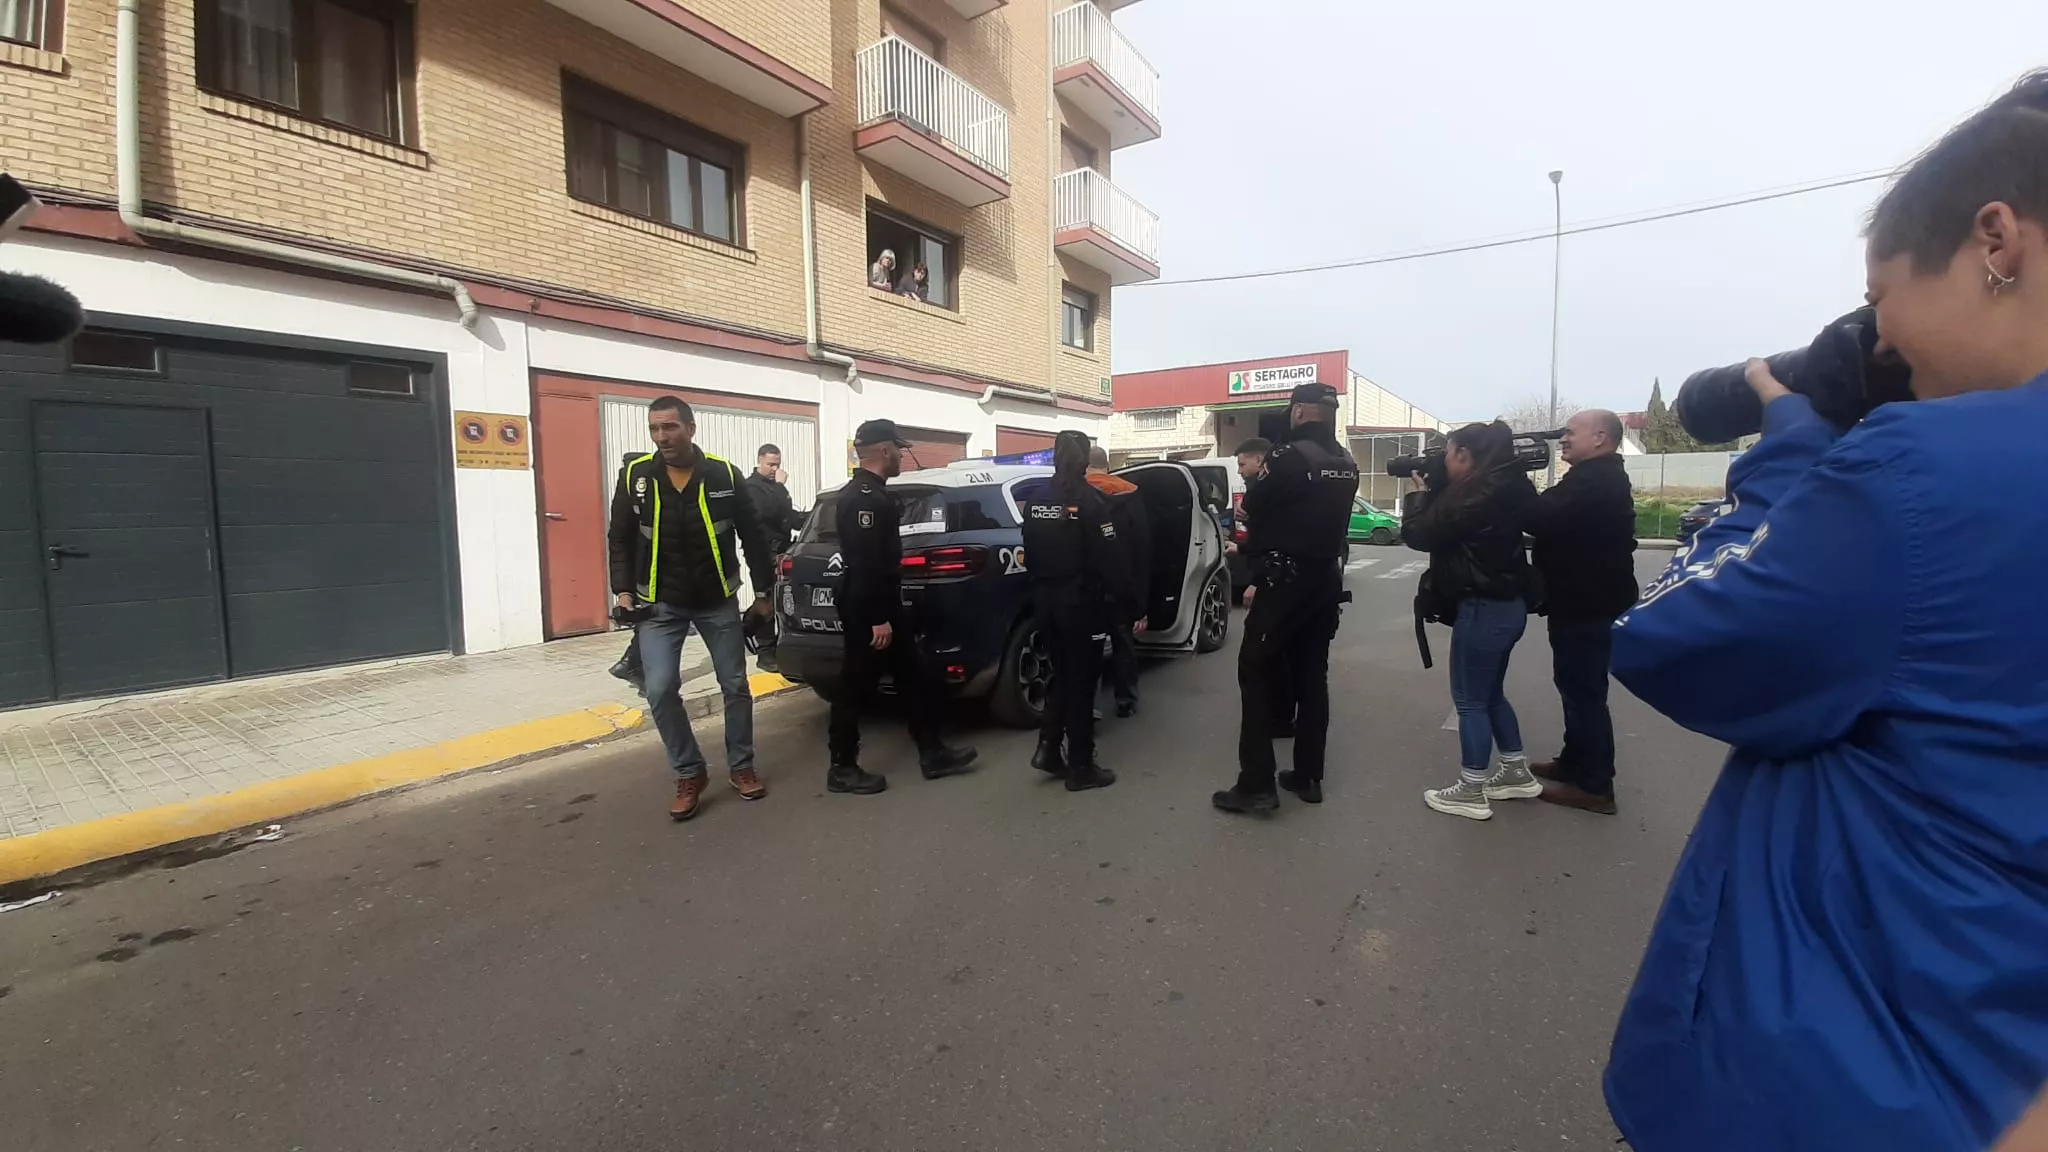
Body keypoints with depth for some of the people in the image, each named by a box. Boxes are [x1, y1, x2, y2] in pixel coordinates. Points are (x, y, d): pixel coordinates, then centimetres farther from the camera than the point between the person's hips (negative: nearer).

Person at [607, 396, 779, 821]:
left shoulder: (724, 474, -9)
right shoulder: (635, 475, -5)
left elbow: (753, 536, -1)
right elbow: (620, 539, 6)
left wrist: (763, 592, 1)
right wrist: (623, 590, -2)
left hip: (718, 600, 0)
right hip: (659, 604, 1)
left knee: (735, 685, 6)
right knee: (660, 690, -8)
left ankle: (742, 766, 26)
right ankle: (689, 774, 12)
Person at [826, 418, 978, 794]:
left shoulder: (864, 492, 15)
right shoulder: (866, 497, -18)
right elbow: (865, 563, -25)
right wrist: (878, 618, -24)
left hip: (879, 607, 11)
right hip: (867, 612, -11)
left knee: (915, 680, 13)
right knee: (855, 688, 1)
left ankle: (932, 752, 20)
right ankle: (842, 768, 14)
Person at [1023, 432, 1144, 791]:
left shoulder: (1034, 500, 6)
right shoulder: (1091, 500, -14)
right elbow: (1113, 561, -17)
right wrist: (1134, 608, -12)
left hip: (1045, 603, 6)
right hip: (1081, 604, -6)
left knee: (1062, 675, 20)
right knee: (1081, 681, 3)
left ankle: (1048, 747, 17)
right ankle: (1081, 767, 12)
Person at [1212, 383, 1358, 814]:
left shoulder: (1290, 456, -15)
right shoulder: (1347, 464, 10)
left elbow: (1254, 505, -6)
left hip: (1286, 578, -8)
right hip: (1327, 579, 8)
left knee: (1256, 671, -2)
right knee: (1312, 675, 13)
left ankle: (1256, 784, -3)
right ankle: (1308, 776, 20)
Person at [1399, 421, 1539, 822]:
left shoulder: (1474, 493, -21)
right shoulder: (1508, 488, 8)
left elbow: (1417, 534, -15)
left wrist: (1419, 491, 0)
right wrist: (1434, 492, 6)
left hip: (1482, 608, -9)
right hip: (1508, 604, 9)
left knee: (1470, 700, 2)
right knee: (1491, 694, 22)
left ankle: (1471, 792, 12)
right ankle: (1517, 773, 33)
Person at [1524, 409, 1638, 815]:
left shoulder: (1596, 481, -21)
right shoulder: (1599, 478, 16)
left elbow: (1542, 518, -29)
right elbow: (1556, 515, 10)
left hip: (1589, 606, -11)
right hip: (1586, 602, 11)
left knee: (1584, 691, -5)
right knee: (1577, 687, 18)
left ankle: (1594, 786, 2)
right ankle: (1574, 762, 30)